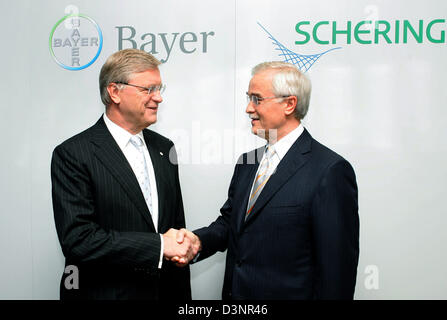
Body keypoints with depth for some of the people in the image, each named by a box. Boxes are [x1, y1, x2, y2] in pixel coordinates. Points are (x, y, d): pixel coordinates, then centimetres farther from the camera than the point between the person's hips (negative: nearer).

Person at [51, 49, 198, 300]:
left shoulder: (164, 147, 4)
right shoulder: (73, 155, -14)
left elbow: (177, 225, 8)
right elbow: (77, 240, -21)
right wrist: (159, 245, -21)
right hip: (104, 292, -5)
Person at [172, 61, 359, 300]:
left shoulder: (329, 171, -18)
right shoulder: (246, 163, 6)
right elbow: (229, 221, 9)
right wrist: (199, 240, -9)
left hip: (287, 293, -6)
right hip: (235, 293, 7)